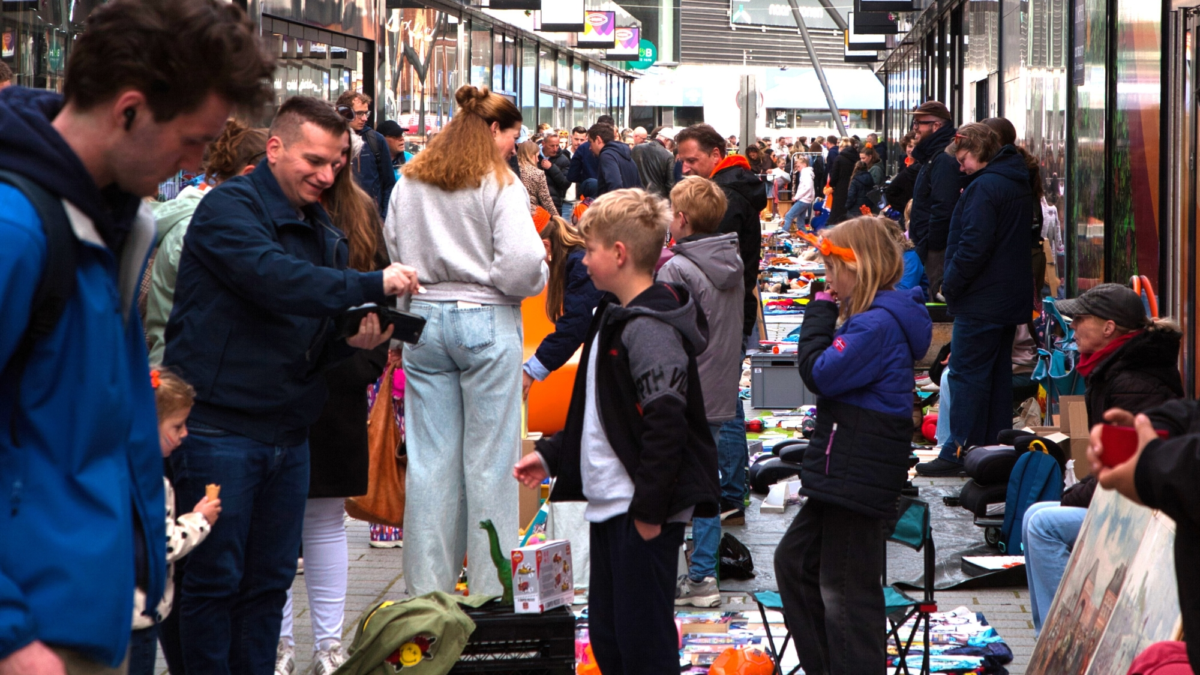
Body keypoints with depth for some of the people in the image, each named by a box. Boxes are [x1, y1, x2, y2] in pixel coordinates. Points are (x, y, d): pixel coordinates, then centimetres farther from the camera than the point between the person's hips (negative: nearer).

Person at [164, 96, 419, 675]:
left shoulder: (324, 232, 16)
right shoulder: (230, 208, -9)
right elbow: (274, 279, -26)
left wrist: (352, 339, -3)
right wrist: (373, 285, -24)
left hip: (288, 433, 8)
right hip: (218, 427, -8)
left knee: (269, 582, 11)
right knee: (213, 579, -3)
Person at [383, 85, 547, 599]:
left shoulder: (410, 182, 7)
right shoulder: (499, 183, -9)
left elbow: (394, 250, 12)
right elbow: (523, 262, -18)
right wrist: (532, 282, 2)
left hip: (424, 319, 5)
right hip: (486, 322, -5)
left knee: (429, 457, 9)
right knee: (489, 458, 2)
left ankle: (427, 587, 12)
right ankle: (488, 591, 5)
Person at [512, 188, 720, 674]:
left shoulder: (650, 330, -18)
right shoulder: (614, 317, 15)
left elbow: (666, 426, -23)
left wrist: (650, 509, -23)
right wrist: (551, 456, 22)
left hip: (642, 512, -11)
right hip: (608, 505, 11)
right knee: (606, 634, 15)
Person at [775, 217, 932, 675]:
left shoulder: (878, 324, -19)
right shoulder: (873, 316, 14)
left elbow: (820, 373, -21)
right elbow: (831, 373, 18)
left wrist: (820, 313, -13)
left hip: (857, 474, -11)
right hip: (844, 469, 11)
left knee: (845, 586, -3)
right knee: (794, 559, 21)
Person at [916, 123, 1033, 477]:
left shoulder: (983, 188, -17)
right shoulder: (1018, 185, 14)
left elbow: (974, 245, -23)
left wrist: (950, 285, -11)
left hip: (980, 302, -10)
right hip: (1012, 298, 10)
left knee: (967, 374, -6)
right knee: (999, 374, 13)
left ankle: (959, 453, -5)